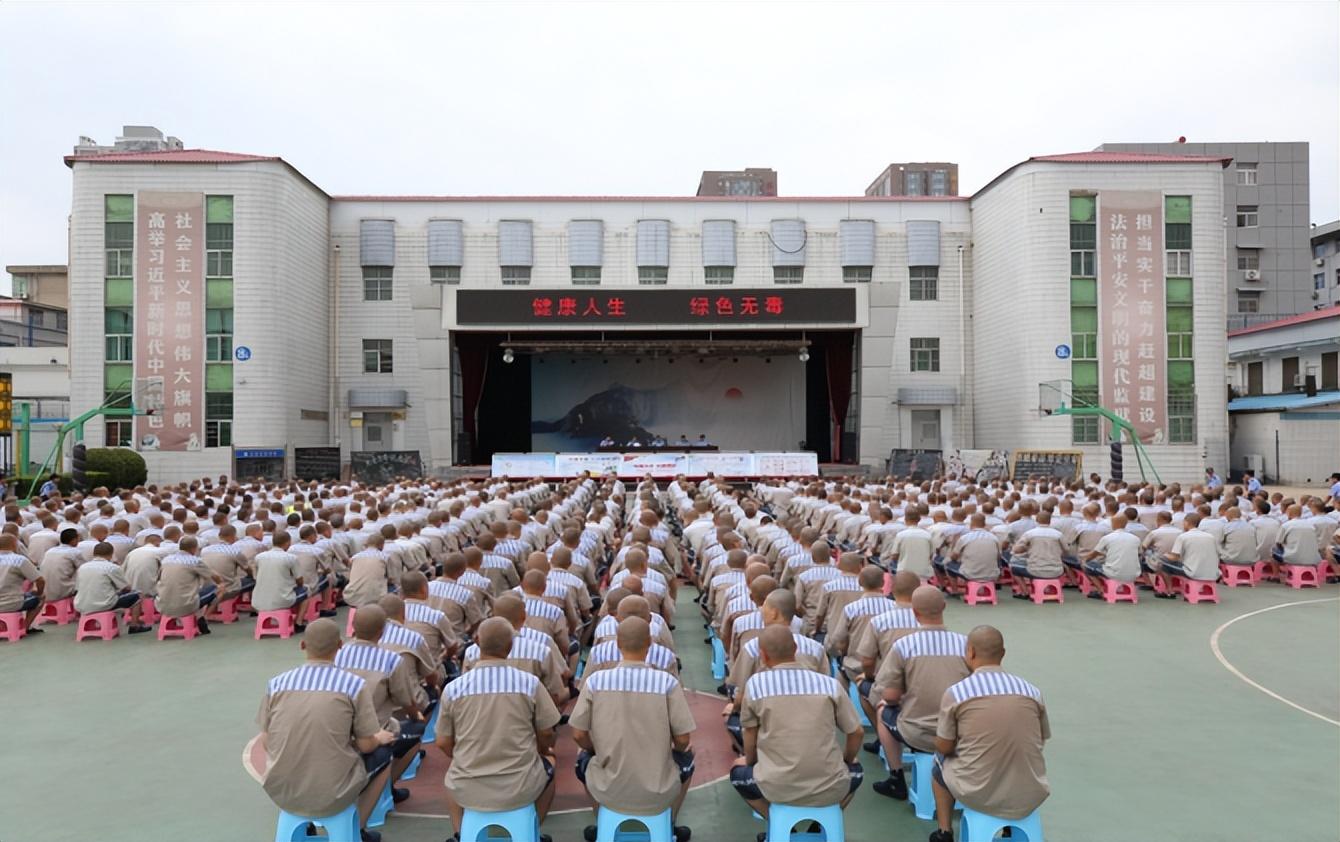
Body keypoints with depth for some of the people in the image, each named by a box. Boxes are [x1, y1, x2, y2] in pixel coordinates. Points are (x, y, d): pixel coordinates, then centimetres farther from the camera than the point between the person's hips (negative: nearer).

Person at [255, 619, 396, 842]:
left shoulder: (276, 684, -1)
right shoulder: (354, 685, -10)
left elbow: (266, 743, 5)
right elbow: (366, 746, -6)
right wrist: (378, 738, 17)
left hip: (279, 792, 4)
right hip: (331, 796, -4)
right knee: (383, 751, 23)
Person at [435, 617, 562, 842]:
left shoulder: (453, 689, -9)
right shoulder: (530, 683, -12)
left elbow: (443, 744, 1)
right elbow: (546, 735, -1)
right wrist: (544, 751, 22)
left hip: (468, 791, 1)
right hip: (520, 787, -1)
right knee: (548, 764, 33)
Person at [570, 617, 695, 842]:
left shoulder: (595, 681, -10)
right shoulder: (667, 682, -13)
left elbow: (579, 736, -4)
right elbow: (682, 740, -9)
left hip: (608, 791, 1)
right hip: (658, 794, 0)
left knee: (584, 758, 34)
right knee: (686, 758, 32)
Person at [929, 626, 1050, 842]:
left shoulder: (955, 693, -11)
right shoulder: (1032, 692, -3)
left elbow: (943, 748, -2)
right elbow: (1040, 742, 10)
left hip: (978, 795, -2)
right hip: (1029, 797, 3)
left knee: (940, 765, 29)